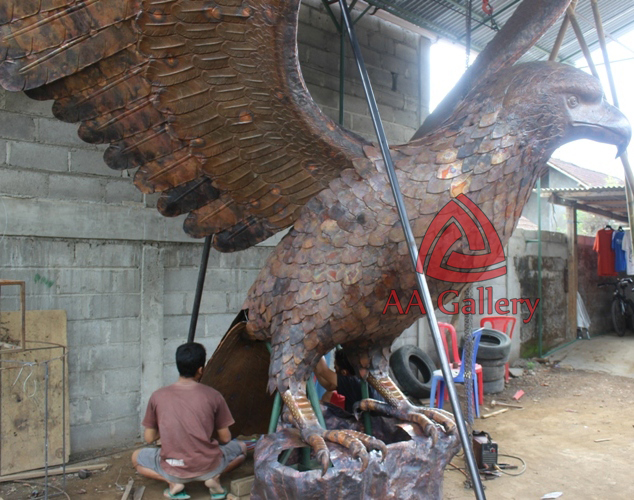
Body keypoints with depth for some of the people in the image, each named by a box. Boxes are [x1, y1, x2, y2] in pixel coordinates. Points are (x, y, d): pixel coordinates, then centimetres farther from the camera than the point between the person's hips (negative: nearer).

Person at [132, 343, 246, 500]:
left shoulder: (157, 397, -3)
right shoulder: (213, 396, -6)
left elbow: (149, 438, 6)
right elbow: (225, 438, 2)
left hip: (172, 471, 0)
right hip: (208, 467, 0)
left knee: (136, 457, 29)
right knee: (241, 447, 29)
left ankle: (174, 483, 6)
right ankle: (213, 479, 3)